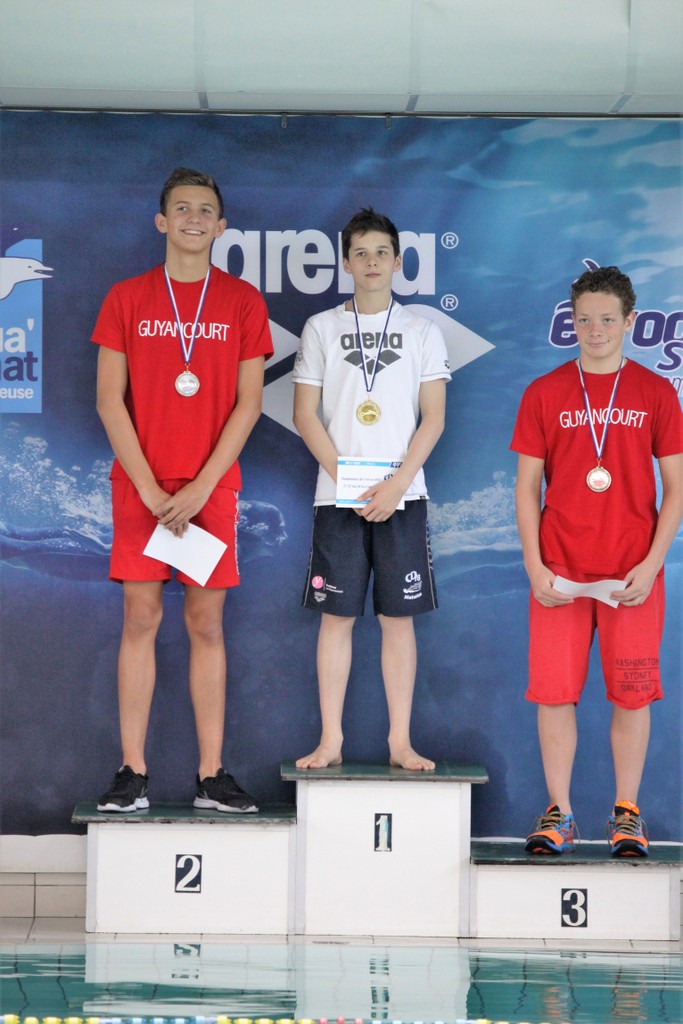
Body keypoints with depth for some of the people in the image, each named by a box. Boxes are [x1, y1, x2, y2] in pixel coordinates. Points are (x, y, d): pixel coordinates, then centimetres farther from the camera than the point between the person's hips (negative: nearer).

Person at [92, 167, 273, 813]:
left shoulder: (241, 301, 5)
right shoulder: (126, 299, 5)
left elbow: (248, 403, 1)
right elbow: (109, 401, 1)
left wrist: (201, 487, -8)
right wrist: (150, 490, -8)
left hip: (212, 485, 0)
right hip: (139, 484, 0)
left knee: (206, 623, 2)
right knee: (140, 619, -1)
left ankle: (211, 774, 5)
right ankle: (132, 773, 2)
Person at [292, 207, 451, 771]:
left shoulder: (423, 330, 7)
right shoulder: (322, 328, 8)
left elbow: (434, 418, 2)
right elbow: (305, 414, 3)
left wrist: (396, 485, -10)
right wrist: (347, 480, -8)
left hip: (402, 496, 0)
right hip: (337, 496, 0)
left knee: (399, 616, 1)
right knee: (336, 614, 1)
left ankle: (401, 741, 6)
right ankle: (331, 740, 5)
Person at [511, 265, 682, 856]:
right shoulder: (544, 394, 5)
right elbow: (527, 487, 6)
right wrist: (534, 565, -4)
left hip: (633, 573, 0)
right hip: (560, 573, 1)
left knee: (632, 694, 2)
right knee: (555, 690, 0)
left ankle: (627, 814, 14)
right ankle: (558, 813, 12)